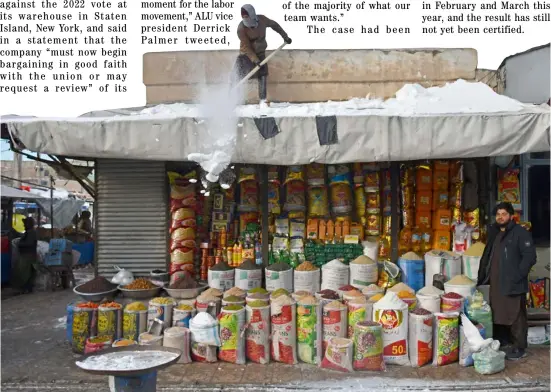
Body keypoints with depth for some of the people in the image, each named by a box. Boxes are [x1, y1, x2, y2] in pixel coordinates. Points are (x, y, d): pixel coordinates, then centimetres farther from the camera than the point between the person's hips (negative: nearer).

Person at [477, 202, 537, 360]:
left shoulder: (521, 233, -8)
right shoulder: (494, 233, 16)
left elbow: (530, 257, -15)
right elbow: (487, 256, 22)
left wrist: (517, 276, -20)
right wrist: (482, 275, 13)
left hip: (512, 285, -7)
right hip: (495, 283, 7)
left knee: (516, 317, 0)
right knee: (497, 315, 15)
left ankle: (519, 348, 10)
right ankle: (499, 342, 28)